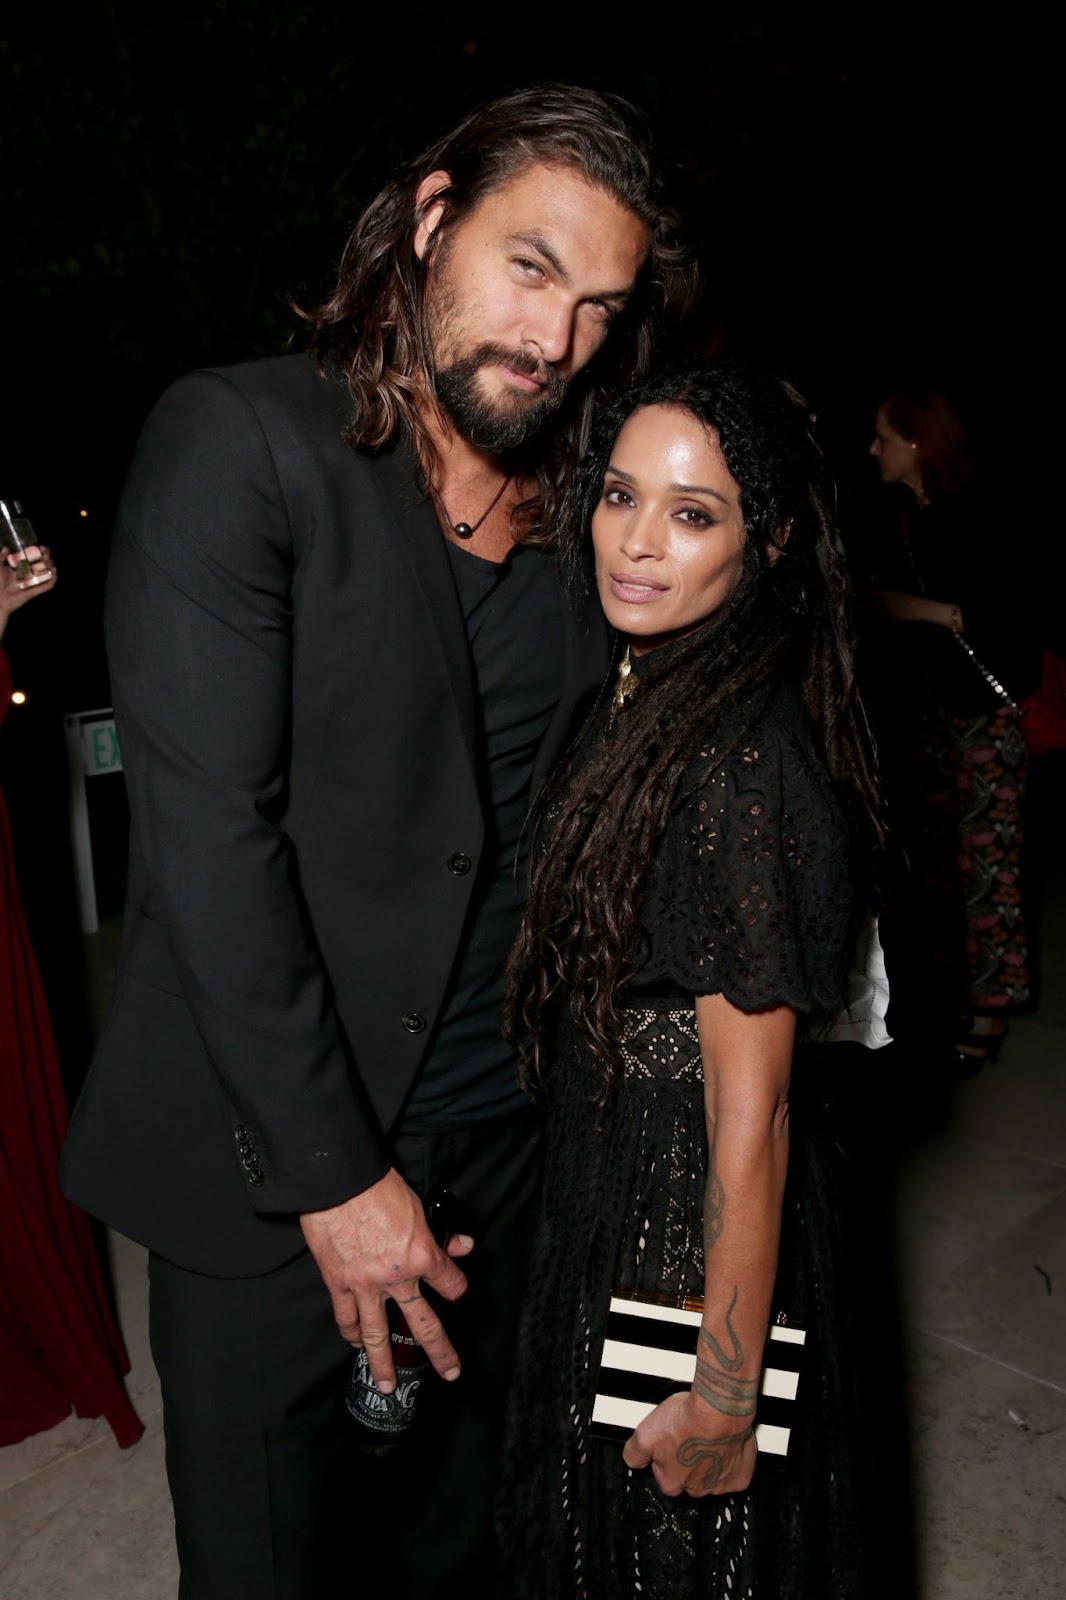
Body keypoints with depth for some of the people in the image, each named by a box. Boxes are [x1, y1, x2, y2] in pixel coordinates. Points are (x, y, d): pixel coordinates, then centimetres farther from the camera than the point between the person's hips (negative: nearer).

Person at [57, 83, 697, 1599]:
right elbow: (212, 832, -17)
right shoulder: (241, 441, -11)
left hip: (498, 1135, 5)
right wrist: (332, 1171, -16)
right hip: (263, 1159, -4)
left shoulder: (582, 513, 5)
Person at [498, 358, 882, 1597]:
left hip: (687, 1226, -8)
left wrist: (723, 1396, -18)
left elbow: (750, 1113, -25)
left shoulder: (743, 759, -28)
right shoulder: (646, 695, 0)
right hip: (606, 1188, 8)